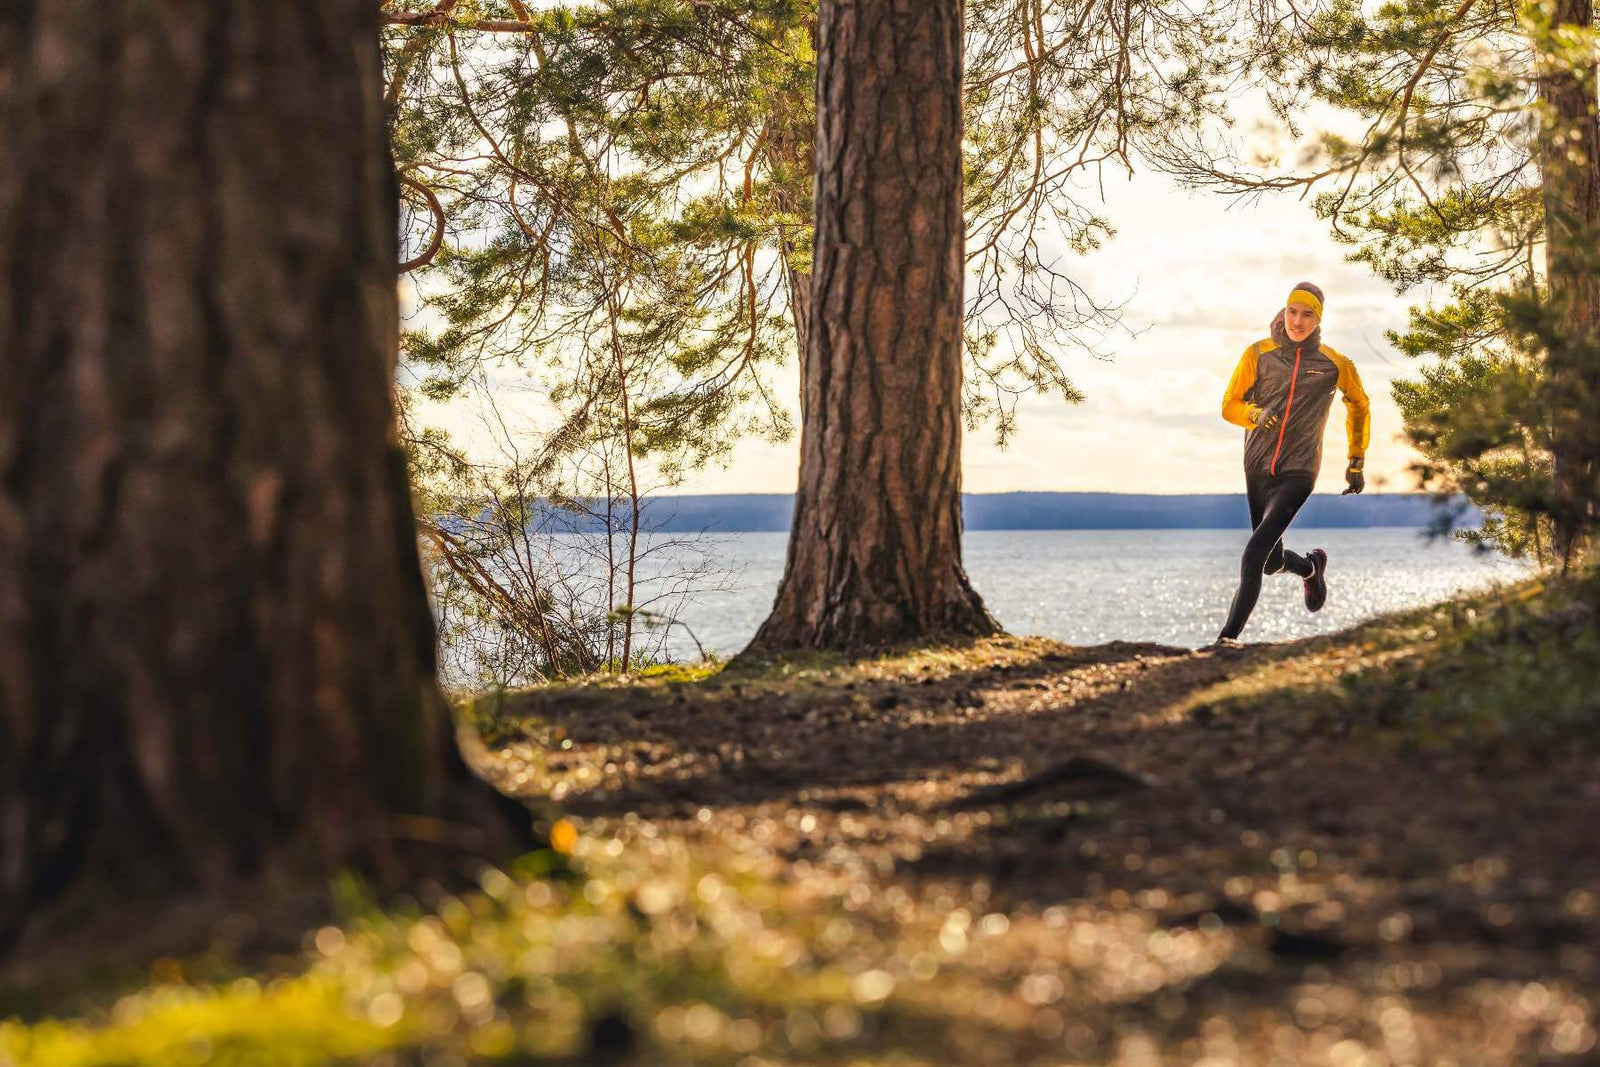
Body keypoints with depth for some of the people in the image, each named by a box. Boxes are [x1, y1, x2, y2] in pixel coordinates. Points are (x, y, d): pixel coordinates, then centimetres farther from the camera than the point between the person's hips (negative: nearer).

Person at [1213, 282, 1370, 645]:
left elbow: (1359, 406, 17)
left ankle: (1229, 636, -16)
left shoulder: (1335, 364, -1)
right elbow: (1230, 405, 5)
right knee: (1272, 561, 14)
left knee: (1255, 552, -20)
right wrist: (1255, 415, -17)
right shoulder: (1259, 354, 0)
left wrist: (1356, 462, 17)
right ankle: (1311, 567, 49)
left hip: (1297, 473, -3)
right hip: (1256, 468, 3)